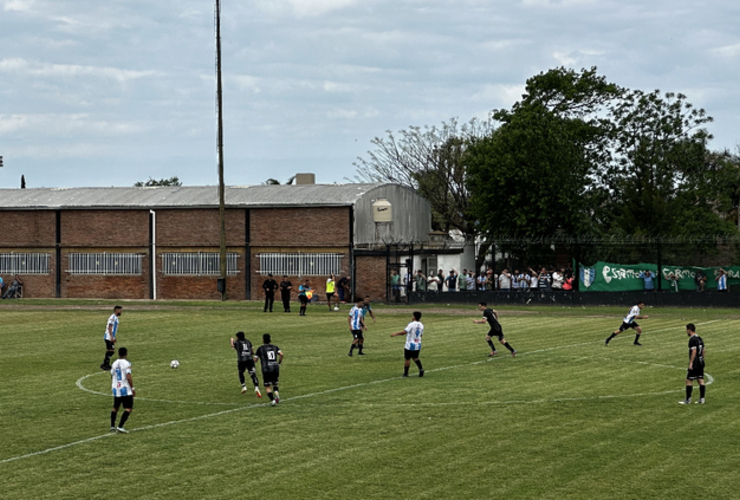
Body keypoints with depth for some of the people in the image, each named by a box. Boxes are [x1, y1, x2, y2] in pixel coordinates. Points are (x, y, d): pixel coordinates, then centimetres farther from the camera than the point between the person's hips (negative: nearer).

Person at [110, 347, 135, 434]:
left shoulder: (114, 363, 8)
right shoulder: (127, 363, -10)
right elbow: (128, 377, -17)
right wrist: (133, 388, -9)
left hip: (116, 389, 6)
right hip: (125, 389, -6)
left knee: (115, 408, 20)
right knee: (128, 409, -4)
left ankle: (112, 426, 18)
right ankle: (120, 426, -16)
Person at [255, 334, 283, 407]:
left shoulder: (260, 348, 7)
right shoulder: (275, 347, 14)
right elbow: (281, 354, -3)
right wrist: (279, 363, 10)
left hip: (266, 369, -3)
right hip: (275, 368, 3)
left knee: (267, 387, 2)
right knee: (275, 384, 19)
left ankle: (272, 400, -15)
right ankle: (277, 394, -11)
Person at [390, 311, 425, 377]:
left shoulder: (411, 324, -17)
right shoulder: (421, 325, 3)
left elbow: (404, 331, -26)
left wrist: (395, 334, -20)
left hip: (410, 345, -6)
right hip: (418, 345, 6)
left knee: (407, 359, 6)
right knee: (415, 358, 19)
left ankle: (405, 373, 14)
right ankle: (421, 369, -1)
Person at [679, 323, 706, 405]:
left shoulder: (692, 339, -15)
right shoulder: (699, 338, 13)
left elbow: (694, 352, -22)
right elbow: (704, 350, 17)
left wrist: (691, 363, -20)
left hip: (694, 364, -9)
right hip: (701, 363, 9)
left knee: (689, 380, -2)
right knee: (701, 380, 8)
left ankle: (688, 400, 1)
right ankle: (701, 399, 8)